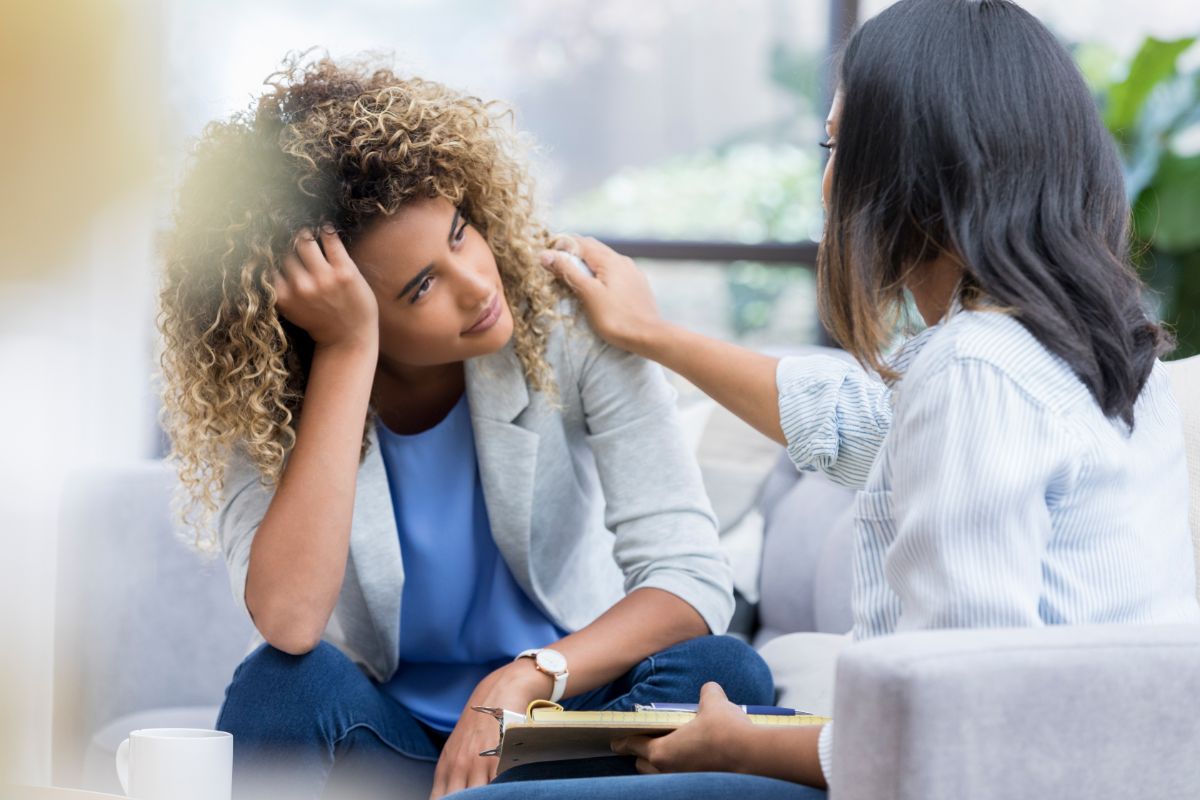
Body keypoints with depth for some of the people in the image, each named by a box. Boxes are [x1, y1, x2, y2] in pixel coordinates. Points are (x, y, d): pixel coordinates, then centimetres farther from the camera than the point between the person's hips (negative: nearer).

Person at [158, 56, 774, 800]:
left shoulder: (568, 323, -13)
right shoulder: (260, 404, -14)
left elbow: (691, 576, -16)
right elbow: (289, 619, -33)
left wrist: (521, 682, -32)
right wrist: (348, 351, -30)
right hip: (384, 734, 0)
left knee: (724, 672, -29)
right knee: (286, 683, -32)